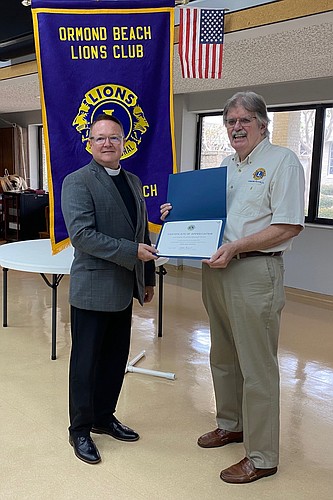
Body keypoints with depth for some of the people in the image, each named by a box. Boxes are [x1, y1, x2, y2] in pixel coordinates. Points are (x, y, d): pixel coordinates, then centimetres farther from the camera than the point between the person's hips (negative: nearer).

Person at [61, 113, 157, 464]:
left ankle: (104, 418, 35)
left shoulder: (133, 182, 12)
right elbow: (81, 235, -21)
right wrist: (132, 251, -23)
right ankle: (80, 430, 24)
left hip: (124, 289, 7)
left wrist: (148, 278, 16)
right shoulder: (77, 182, -11)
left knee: (116, 359, 17)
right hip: (93, 289, -7)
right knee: (86, 363, 6)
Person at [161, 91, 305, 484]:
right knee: (223, 358, 18)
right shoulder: (225, 165, 16)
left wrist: (235, 247, -22)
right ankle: (231, 424, 38)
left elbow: (290, 226, -15)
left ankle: (261, 457, 14)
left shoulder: (282, 161, -7)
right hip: (217, 270, 8)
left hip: (255, 271, -7)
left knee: (257, 367, 0)